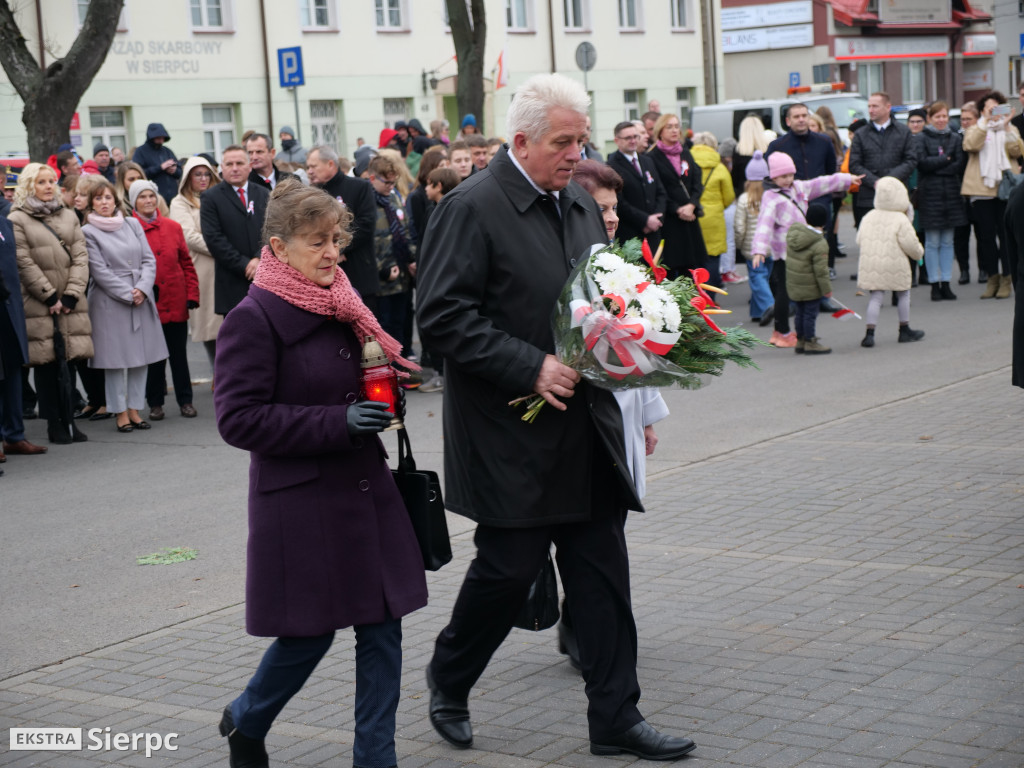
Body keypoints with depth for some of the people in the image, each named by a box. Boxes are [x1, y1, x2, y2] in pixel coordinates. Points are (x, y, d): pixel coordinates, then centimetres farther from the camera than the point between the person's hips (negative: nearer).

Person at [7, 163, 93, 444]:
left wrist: (70, 296, -5)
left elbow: (80, 257, 7)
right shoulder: (17, 220, 0)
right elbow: (25, 264, -6)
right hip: (38, 305, -4)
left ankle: (68, 420, 7)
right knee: (47, 364, -1)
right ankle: (54, 424, 4)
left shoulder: (69, 217, 14)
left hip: (70, 303, 4)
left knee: (68, 361, 1)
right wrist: (51, 297, -9)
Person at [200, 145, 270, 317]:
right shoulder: (211, 198, 2)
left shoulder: (263, 194, 14)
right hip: (233, 282, -3)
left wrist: (259, 259, -12)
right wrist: (244, 265, -11)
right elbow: (214, 239, -6)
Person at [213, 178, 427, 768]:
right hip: (301, 501, -7)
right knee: (310, 631, 3)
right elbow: (239, 419, -18)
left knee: (383, 625, 5)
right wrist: (338, 422, -22)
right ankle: (246, 721, 31)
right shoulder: (254, 318, -13)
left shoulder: (340, 306, 11)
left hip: (365, 487, 7)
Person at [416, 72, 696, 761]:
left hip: (585, 428, 7)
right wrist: (532, 368, -21)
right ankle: (449, 680, 28)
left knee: (603, 574, 8)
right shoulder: (472, 208, -12)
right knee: (508, 570, 2)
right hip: (512, 436, -7)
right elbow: (444, 315, -17)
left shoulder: (580, 202, 12)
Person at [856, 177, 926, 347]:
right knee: (903, 295, 16)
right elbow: (910, 243, -11)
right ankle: (905, 330, 25)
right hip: (895, 265, -4)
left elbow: (860, 240, 11)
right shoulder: (900, 220, -10)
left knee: (875, 297, 5)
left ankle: (870, 333, -7)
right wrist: (918, 252, 11)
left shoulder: (868, 217, 5)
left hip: (870, 263, 4)